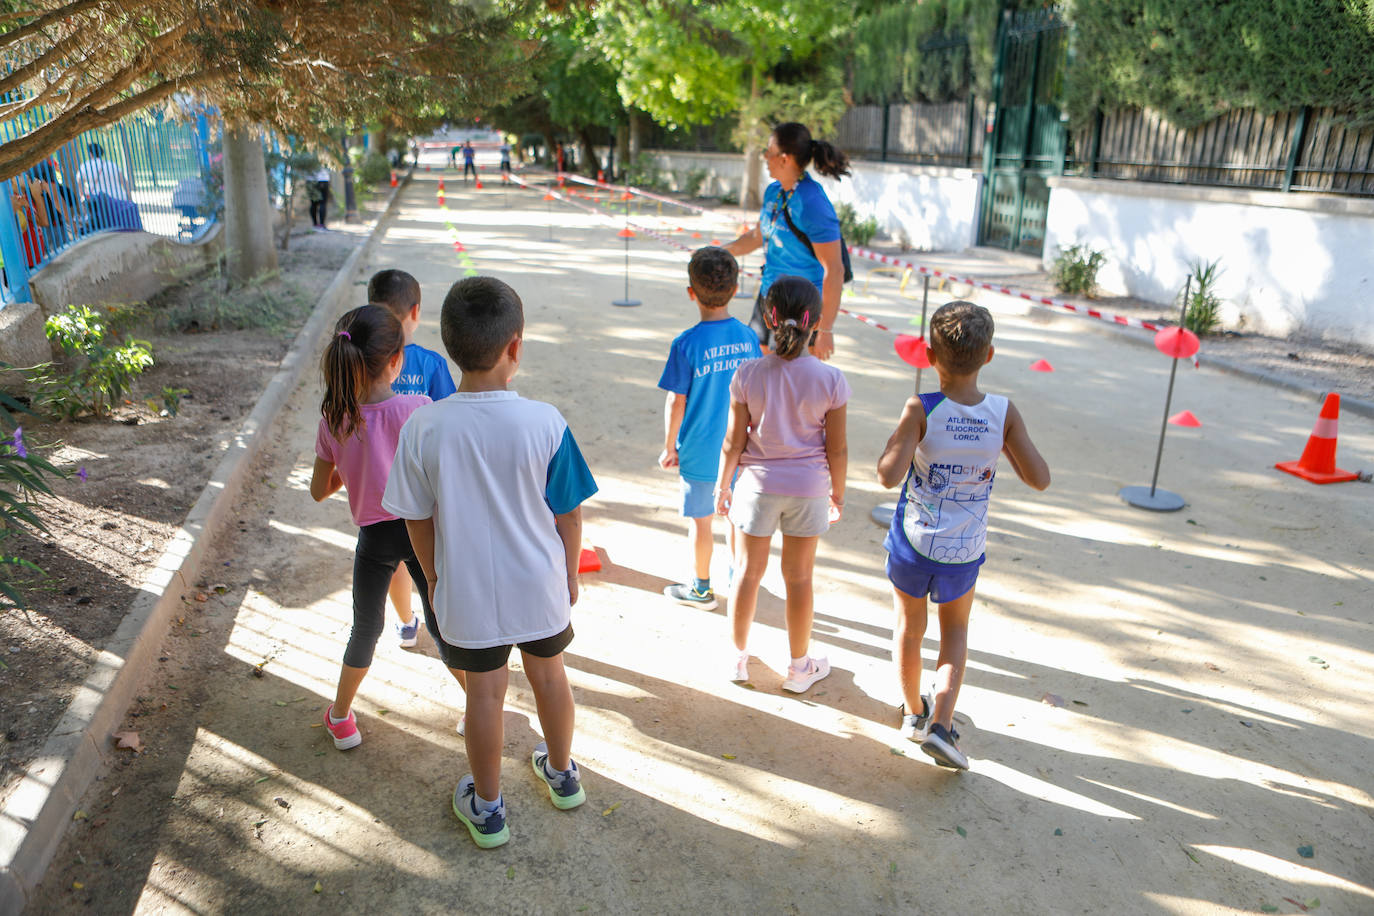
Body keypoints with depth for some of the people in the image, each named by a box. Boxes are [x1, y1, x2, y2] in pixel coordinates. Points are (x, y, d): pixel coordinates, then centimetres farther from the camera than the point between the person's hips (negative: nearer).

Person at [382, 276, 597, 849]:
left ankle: (487, 807, 36)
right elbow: (569, 513, -9)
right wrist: (570, 574, 8)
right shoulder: (545, 423, -20)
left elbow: (417, 519, -6)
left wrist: (434, 580, 11)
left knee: (484, 691, 17)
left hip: (466, 592, 0)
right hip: (540, 585, 0)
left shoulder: (423, 427, -17)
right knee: (548, 674, 23)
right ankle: (562, 773, 47)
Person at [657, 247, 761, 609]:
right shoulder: (748, 336, -7)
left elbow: (676, 403, -14)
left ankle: (700, 588, 25)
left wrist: (669, 447, 0)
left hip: (699, 451, -4)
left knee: (700, 519, 11)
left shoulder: (687, 344, -18)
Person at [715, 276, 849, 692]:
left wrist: (723, 486, 6)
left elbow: (733, 442, -9)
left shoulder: (748, 374, -15)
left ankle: (739, 658, 33)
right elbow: (836, 447, -8)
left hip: (758, 484, 0)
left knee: (748, 571, 16)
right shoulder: (830, 379, -16)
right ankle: (800, 667, 30)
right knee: (799, 577, 14)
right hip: (808, 487, 0)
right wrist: (838, 490, 9)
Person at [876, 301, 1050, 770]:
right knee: (956, 630, 24)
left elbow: (890, 476, -26)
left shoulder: (920, 410, -21)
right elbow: (1039, 478, -9)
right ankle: (940, 722, 10)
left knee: (909, 626, 23)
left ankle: (913, 711, 41)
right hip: (964, 552, 1)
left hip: (913, 543, -1)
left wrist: (898, 437, -9)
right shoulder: (1004, 413, -14)